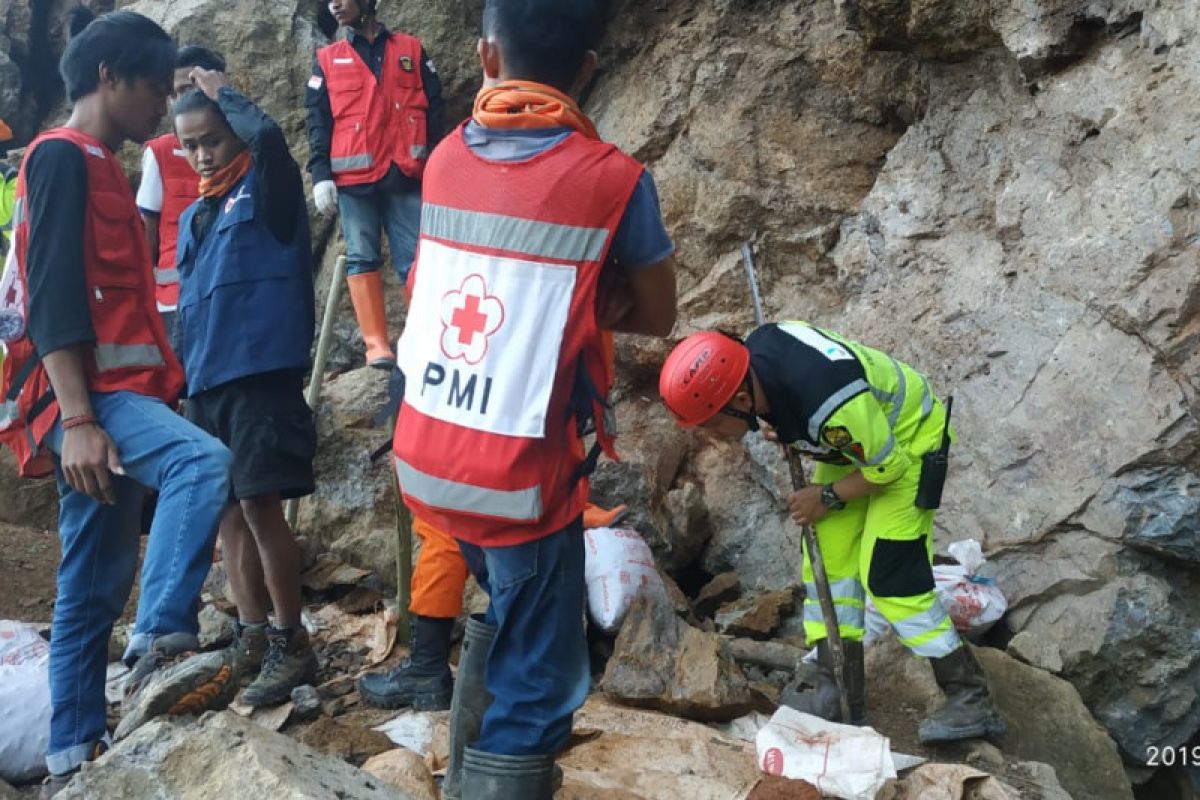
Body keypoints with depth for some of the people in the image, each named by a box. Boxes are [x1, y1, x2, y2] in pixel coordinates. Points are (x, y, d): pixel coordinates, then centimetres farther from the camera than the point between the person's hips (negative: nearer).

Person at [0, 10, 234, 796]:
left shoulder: (99, 168, 22)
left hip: (113, 391, 10)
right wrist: (75, 417, -24)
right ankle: (167, 643, -31)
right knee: (203, 461, -32)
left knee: (94, 587, 10)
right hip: (81, 395, -10)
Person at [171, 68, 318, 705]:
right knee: (227, 511, 9)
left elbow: (269, 135, -21)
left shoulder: (268, 190, 1)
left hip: (263, 373, -7)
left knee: (260, 506, -10)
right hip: (206, 383, 8)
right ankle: (252, 636, 18)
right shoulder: (191, 218, 20)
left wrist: (220, 91, -4)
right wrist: (181, 377, 18)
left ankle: (291, 644, 1)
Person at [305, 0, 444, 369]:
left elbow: (434, 109, 10)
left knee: (416, 257, -2)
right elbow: (318, 121, 9)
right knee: (362, 258, -1)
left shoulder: (412, 49, 12)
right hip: (355, 177, 1)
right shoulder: (327, 59, 14)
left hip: (406, 174, -1)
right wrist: (320, 174, -3)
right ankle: (377, 344, 1)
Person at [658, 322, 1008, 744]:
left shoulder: (830, 404, -42)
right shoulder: (754, 351, -19)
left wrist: (828, 497, -14)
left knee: (889, 578, -12)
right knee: (827, 564, 5)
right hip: (854, 440, 9)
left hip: (906, 442, -8)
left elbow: (889, 465, -26)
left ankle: (971, 701, 0)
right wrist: (787, 434, 0)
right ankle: (839, 695, 14)